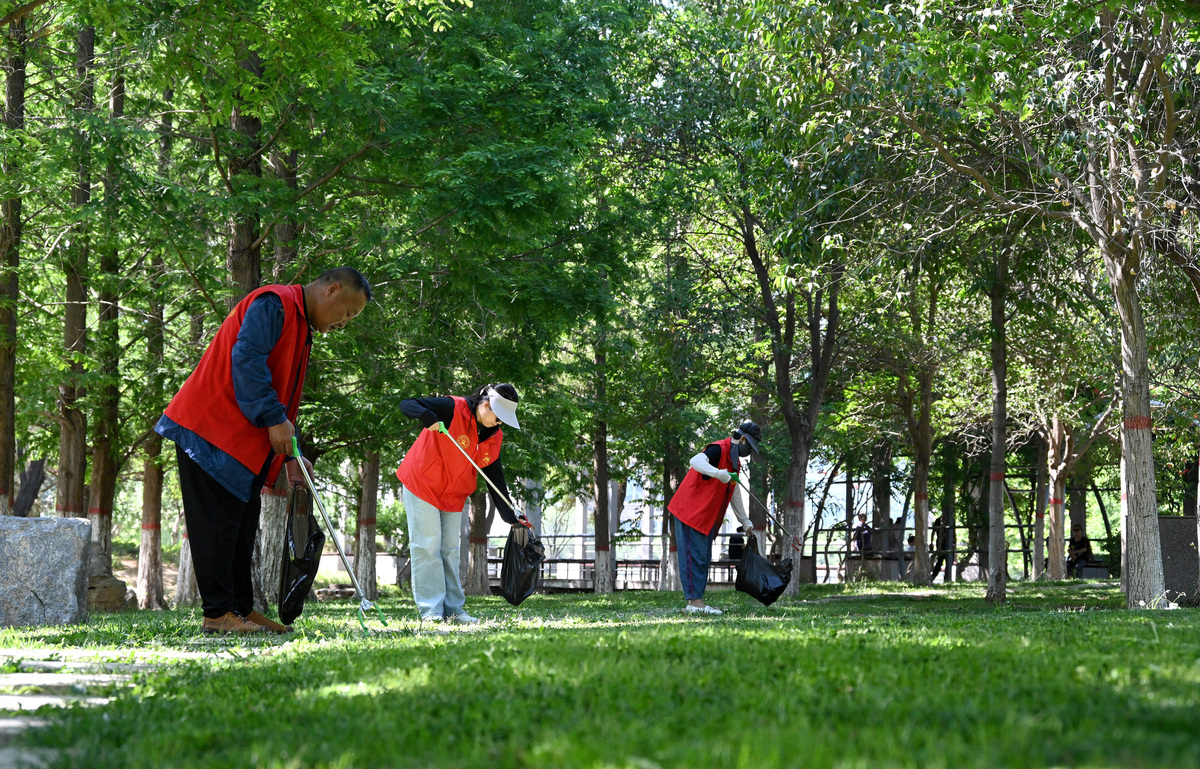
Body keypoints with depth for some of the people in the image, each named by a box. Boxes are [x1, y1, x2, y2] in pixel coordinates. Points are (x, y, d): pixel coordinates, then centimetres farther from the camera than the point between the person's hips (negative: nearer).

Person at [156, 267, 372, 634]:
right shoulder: (274, 303, -11)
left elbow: (283, 398, 25)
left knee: (242, 521, 10)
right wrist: (275, 419, -23)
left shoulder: (301, 327, 22)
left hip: (242, 440, 10)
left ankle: (241, 608, 14)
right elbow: (246, 359, -23)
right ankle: (217, 613, -7)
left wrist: (290, 456, 18)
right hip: (212, 428, -10)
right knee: (217, 521, -9)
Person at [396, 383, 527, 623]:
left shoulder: (495, 437, 1)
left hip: (454, 495, 6)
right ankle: (431, 610, -8)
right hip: (422, 485, -6)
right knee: (427, 547, -8)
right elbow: (407, 404, -21)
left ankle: (453, 609, 9)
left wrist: (511, 517, -3)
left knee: (450, 551, 6)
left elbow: (496, 479, 4)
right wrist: (428, 417, -43)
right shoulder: (453, 409, -19)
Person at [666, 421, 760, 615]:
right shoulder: (718, 450, -15)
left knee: (703, 559, 9)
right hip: (690, 511, -10)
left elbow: (736, 494, 24)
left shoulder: (735, 463, 16)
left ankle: (696, 602, 11)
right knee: (694, 555, -11)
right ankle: (694, 601, -12)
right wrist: (719, 473, -48)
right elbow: (695, 462, -35)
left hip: (707, 518, 10)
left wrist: (745, 522, 25)